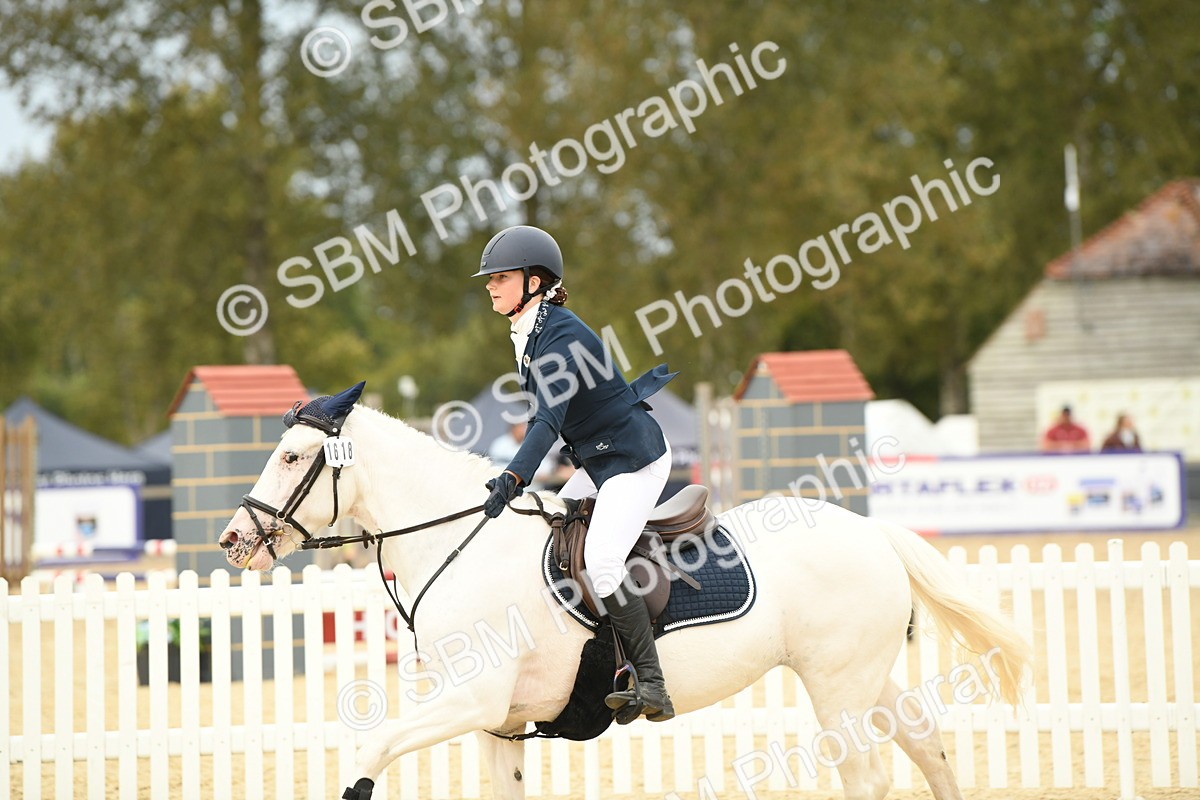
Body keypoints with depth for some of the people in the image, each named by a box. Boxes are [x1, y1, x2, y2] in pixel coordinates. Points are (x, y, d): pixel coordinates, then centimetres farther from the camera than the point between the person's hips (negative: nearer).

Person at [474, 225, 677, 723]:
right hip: (596, 463, 11)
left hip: (634, 458, -11)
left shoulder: (561, 335, -22)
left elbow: (548, 419, -34)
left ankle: (653, 687, -20)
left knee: (601, 562, -23)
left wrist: (513, 477, -46)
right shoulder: (528, 334, 8)